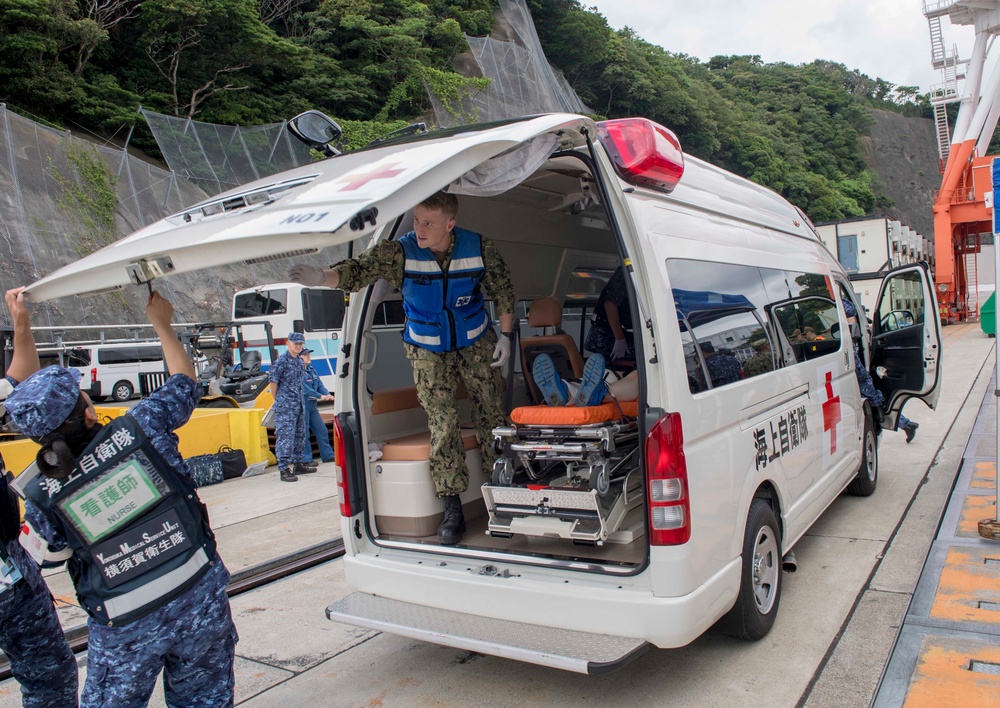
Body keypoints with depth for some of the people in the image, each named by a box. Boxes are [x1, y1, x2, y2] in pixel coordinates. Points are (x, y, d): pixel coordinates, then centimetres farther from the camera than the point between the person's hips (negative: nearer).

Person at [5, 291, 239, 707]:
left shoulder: (39, 497, -10)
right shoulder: (139, 429, -13)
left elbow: (64, 544, 8)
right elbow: (184, 383, 3)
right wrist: (161, 325, 16)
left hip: (123, 629, 0)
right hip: (198, 601, 1)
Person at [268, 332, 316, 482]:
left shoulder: (300, 361, 13)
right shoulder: (281, 361, -10)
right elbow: (272, 381, -10)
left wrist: (300, 399, 17)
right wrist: (279, 400, -3)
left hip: (299, 404, 8)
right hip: (285, 407, -8)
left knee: (300, 435, 14)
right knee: (286, 436, -9)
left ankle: (297, 464, 26)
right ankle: (284, 469, -7)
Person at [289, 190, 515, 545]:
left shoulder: (480, 248, -15)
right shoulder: (399, 252, -19)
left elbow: (503, 290, -2)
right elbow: (359, 269, -31)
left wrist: (506, 334, -3)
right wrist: (323, 276, -50)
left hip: (476, 344, 1)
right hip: (427, 350, -1)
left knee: (491, 413, 3)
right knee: (442, 423, -6)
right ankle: (451, 509, 1)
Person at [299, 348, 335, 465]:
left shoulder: (312, 370, 14)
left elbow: (320, 385, 10)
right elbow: (304, 388, -22)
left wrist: (327, 394, -9)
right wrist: (320, 396, -23)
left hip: (312, 405, 9)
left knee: (322, 430, 11)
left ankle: (328, 455, 20)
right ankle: (306, 459, 5)